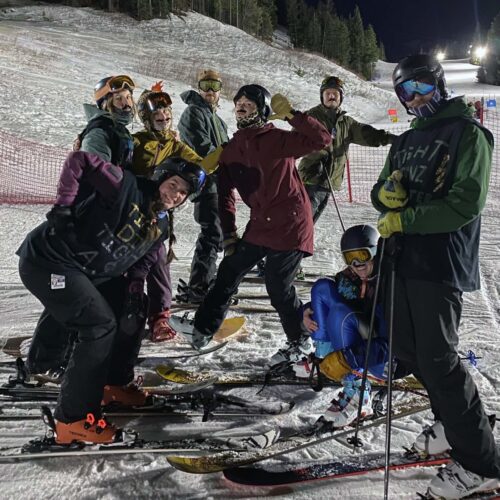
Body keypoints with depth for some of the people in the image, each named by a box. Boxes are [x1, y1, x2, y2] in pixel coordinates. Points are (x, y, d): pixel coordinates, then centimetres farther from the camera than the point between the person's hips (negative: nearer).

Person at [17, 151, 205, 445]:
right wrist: (63, 207, -23)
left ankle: (115, 384, 31)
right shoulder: (128, 187, -18)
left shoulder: (160, 227, 6)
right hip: (48, 260, -9)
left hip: (88, 272, 9)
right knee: (101, 325, -17)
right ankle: (73, 420, -6)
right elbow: (78, 160, -20)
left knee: (131, 311, 13)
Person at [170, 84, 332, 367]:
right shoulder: (231, 149, 8)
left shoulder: (278, 140, -10)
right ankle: (203, 329, 22)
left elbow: (322, 139, -19)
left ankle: (301, 342, 19)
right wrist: (229, 234, 7)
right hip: (260, 226, 7)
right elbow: (225, 194, 11)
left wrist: (291, 115, -23)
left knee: (278, 286, -3)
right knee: (229, 271, 9)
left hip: (290, 224, -7)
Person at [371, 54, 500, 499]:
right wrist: (387, 193, -5)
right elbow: (383, 193, 19)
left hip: (441, 262, -8)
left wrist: (404, 219, -14)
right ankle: (455, 423, 31)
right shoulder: (406, 141, 19)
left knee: (437, 358, -8)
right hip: (404, 258, 8)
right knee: (407, 348, 12)